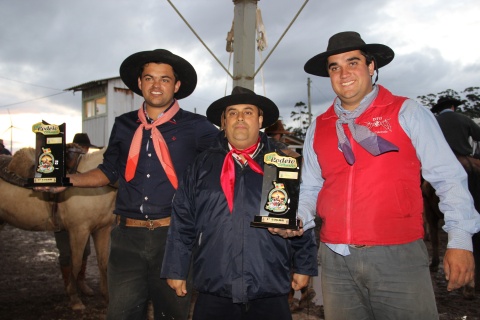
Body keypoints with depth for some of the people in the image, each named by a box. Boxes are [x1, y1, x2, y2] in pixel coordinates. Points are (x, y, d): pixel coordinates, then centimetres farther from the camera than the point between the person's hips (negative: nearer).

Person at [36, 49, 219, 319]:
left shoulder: (194, 126, -1)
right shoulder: (124, 125, 10)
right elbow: (110, 171, 18)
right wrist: (68, 180, 8)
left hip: (173, 236, -2)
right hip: (127, 236, 3)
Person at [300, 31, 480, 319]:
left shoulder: (407, 113, 0)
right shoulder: (318, 128, 10)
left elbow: (448, 177, -2)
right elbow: (310, 189, 15)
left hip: (398, 256, -3)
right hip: (335, 261, 4)